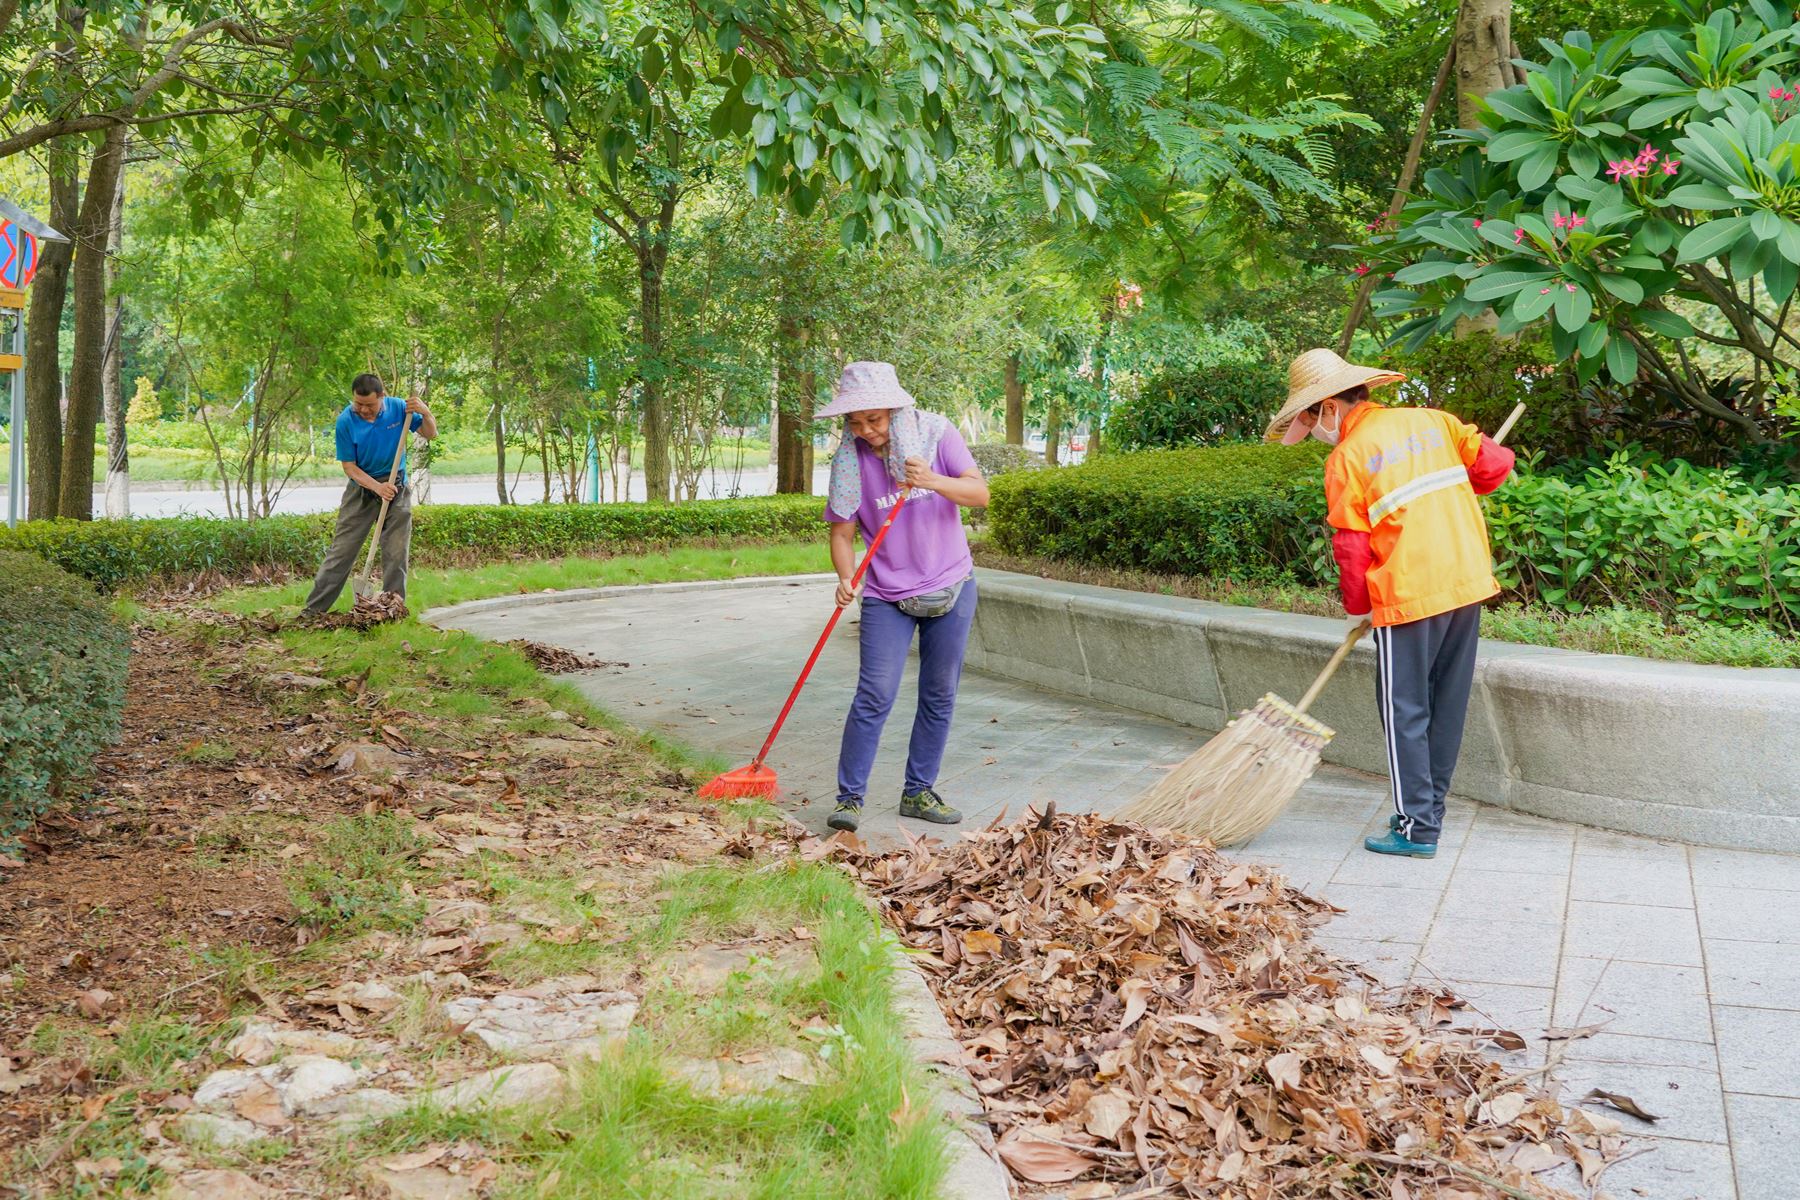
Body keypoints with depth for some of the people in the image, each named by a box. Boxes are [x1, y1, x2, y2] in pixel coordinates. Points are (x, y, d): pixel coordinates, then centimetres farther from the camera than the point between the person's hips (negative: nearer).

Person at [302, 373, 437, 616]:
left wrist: (426, 414, -20)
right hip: (361, 489, -1)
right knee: (341, 550, -1)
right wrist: (377, 487, -25)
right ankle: (314, 609, 2)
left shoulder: (398, 408, -10)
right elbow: (349, 466, -12)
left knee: (396, 553, -1)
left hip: (396, 488, 1)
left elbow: (430, 434, 1)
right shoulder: (346, 421, -16)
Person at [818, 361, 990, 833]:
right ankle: (849, 797, -2)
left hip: (951, 586, 2)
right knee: (874, 696, -10)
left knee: (939, 696, 7)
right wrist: (846, 578, -23)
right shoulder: (850, 459, -7)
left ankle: (918, 793, 19)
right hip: (887, 596, -1)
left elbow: (980, 494, -13)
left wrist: (932, 481, -31)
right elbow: (842, 532, -4)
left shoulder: (936, 433, -8)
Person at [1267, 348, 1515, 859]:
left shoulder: (1347, 457, -6)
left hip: (1409, 595, -7)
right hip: (1469, 582, 7)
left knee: (1405, 712, 3)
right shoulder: (1431, 420, 9)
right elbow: (1495, 462, 10)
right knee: (1448, 707, 14)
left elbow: (1351, 547, -4)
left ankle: (1416, 828, 4)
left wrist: (1358, 608, 12)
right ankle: (1429, 810, 24)